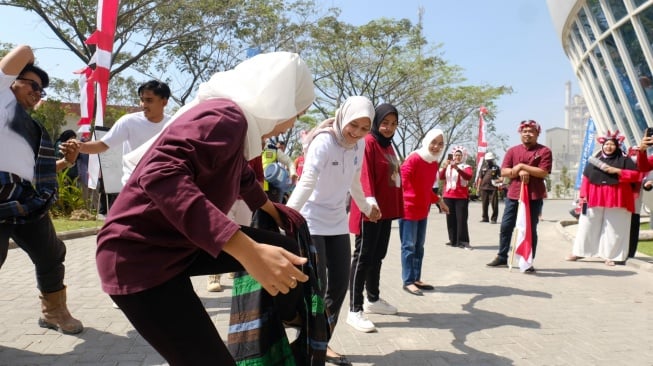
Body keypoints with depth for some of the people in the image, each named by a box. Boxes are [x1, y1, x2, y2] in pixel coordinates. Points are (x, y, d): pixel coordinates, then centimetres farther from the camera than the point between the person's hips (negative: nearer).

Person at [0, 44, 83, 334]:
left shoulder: (32, 128, 28)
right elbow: (24, 53, 4)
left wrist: (67, 162, 14)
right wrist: (25, 57, 25)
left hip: (28, 201, 8)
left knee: (51, 256, 13)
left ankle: (54, 311, 32)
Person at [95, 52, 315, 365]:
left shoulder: (234, 119, 9)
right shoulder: (225, 116, -22)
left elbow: (239, 174, 30)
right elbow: (161, 175, -39)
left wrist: (268, 207, 48)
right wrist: (248, 251, -44)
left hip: (181, 241, 10)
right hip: (140, 255, -10)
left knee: (290, 255, 10)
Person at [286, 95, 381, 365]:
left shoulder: (359, 144, 2)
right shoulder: (324, 141, -20)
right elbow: (307, 182, -34)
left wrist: (366, 207, 30)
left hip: (337, 222, 7)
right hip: (310, 221, -7)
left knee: (339, 285, 9)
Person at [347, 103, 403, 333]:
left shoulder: (388, 145, 17)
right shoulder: (368, 142, -10)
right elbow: (365, 174, -22)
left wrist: (397, 206, 20)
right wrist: (369, 200, -35)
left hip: (387, 209, 9)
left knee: (378, 256, 17)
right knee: (363, 257, -6)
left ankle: (372, 299, 31)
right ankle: (355, 310, -1)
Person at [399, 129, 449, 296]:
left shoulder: (434, 163, 10)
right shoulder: (414, 158, -16)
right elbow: (401, 180, -24)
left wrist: (438, 201, 27)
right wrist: (399, 202, -38)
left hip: (423, 210, 8)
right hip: (408, 208, -8)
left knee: (419, 246, 14)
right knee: (409, 246, -2)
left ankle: (416, 279, 24)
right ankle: (408, 282, 5)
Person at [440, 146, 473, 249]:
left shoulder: (466, 167, 3)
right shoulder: (448, 167, 13)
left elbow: (469, 177, -16)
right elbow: (441, 177, 1)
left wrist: (457, 168, -29)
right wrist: (444, 166, -17)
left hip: (461, 197, -4)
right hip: (448, 196, 4)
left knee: (461, 219, -9)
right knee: (450, 219, 5)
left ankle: (463, 241, -9)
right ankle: (453, 240, 11)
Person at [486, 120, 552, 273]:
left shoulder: (544, 151, -1)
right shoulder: (512, 150, 8)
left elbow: (543, 172, -13)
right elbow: (504, 172, 1)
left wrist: (522, 166, -13)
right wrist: (519, 172, -15)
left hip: (534, 196, -3)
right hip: (513, 194, 3)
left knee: (531, 229, 3)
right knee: (506, 226, 6)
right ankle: (502, 257, 19)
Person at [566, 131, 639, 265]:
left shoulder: (624, 159, 2)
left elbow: (635, 174, -5)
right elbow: (586, 178, 7)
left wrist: (617, 171, -14)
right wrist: (583, 195, 0)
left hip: (616, 199, -2)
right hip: (595, 198, 2)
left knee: (613, 228, 2)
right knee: (586, 225, 5)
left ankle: (610, 256, 11)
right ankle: (579, 252, 12)